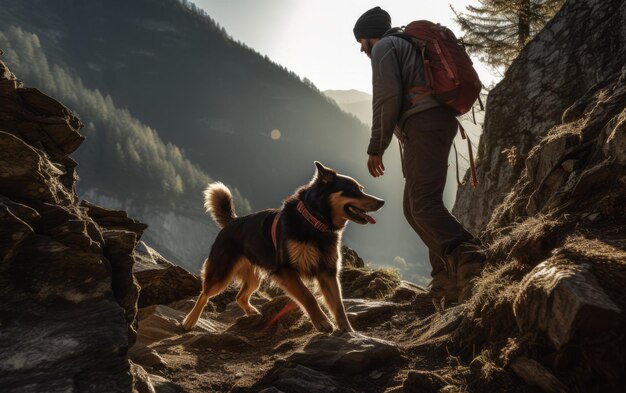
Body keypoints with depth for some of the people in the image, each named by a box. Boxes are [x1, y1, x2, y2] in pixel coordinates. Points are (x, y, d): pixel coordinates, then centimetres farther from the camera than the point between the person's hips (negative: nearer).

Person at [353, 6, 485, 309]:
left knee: (423, 203, -19)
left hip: (422, 125, -9)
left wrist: (376, 148, -8)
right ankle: (449, 277, 4)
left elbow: (387, 98, -11)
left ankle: (467, 258, -38)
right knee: (414, 206, 10)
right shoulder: (409, 45, 33)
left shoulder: (383, 48, 3)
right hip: (440, 122, 9)